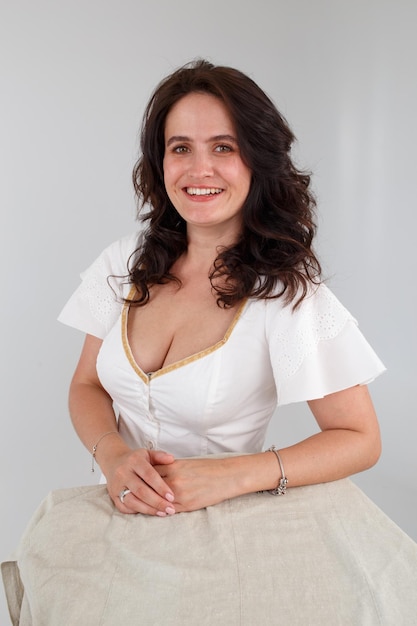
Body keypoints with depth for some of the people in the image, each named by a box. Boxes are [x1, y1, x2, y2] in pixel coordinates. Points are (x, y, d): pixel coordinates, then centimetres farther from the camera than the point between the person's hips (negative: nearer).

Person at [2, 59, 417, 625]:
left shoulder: (289, 293, -14)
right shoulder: (128, 264, 0)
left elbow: (360, 439, -9)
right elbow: (86, 386, 8)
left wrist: (233, 474, -23)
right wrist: (112, 454, -15)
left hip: (225, 529, -2)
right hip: (123, 511, 3)